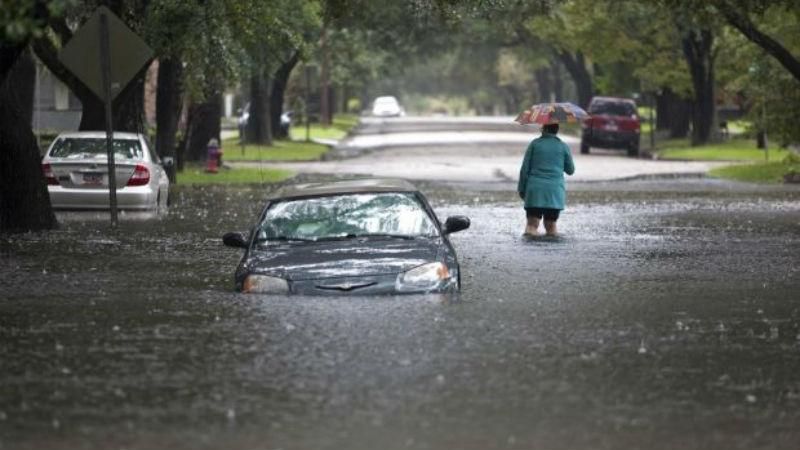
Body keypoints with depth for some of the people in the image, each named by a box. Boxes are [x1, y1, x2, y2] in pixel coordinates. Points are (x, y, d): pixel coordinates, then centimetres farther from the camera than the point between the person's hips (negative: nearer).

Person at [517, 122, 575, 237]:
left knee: (532, 225, -3)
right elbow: (570, 170, 15)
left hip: (535, 188, -1)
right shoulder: (563, 146, 5)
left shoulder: (534, 144, 3)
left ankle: (529, 229, -28)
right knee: (551, 226, 10)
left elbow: (525, 169, 2)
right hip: (555, 190, 1)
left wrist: (522, 189, 10)